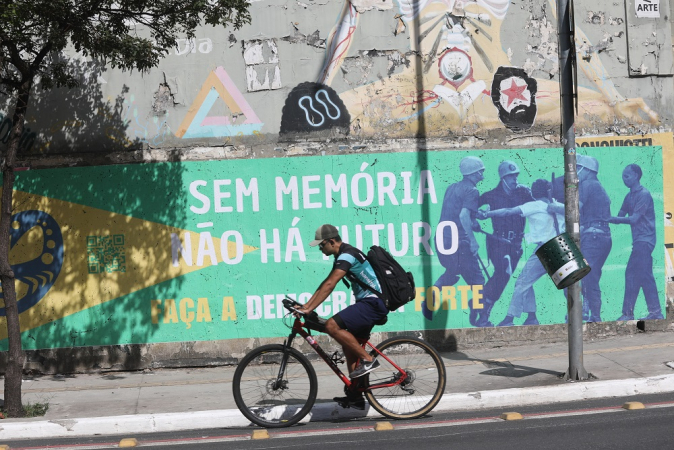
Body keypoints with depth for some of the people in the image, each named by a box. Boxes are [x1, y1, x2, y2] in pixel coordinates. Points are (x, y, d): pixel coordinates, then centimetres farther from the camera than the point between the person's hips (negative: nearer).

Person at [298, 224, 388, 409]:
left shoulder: (347, 255, -15)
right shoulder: (343, 256, 17)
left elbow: (329, 285, -24)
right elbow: (326, 283, 19)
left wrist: (309, 309, -25)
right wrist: (306, 305, 13)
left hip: (373, 303, -11)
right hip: (372, 303, 11)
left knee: (332, 326, -22)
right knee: (349, 346, 11)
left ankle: (368, 360, -14)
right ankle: (355, 396, 15)